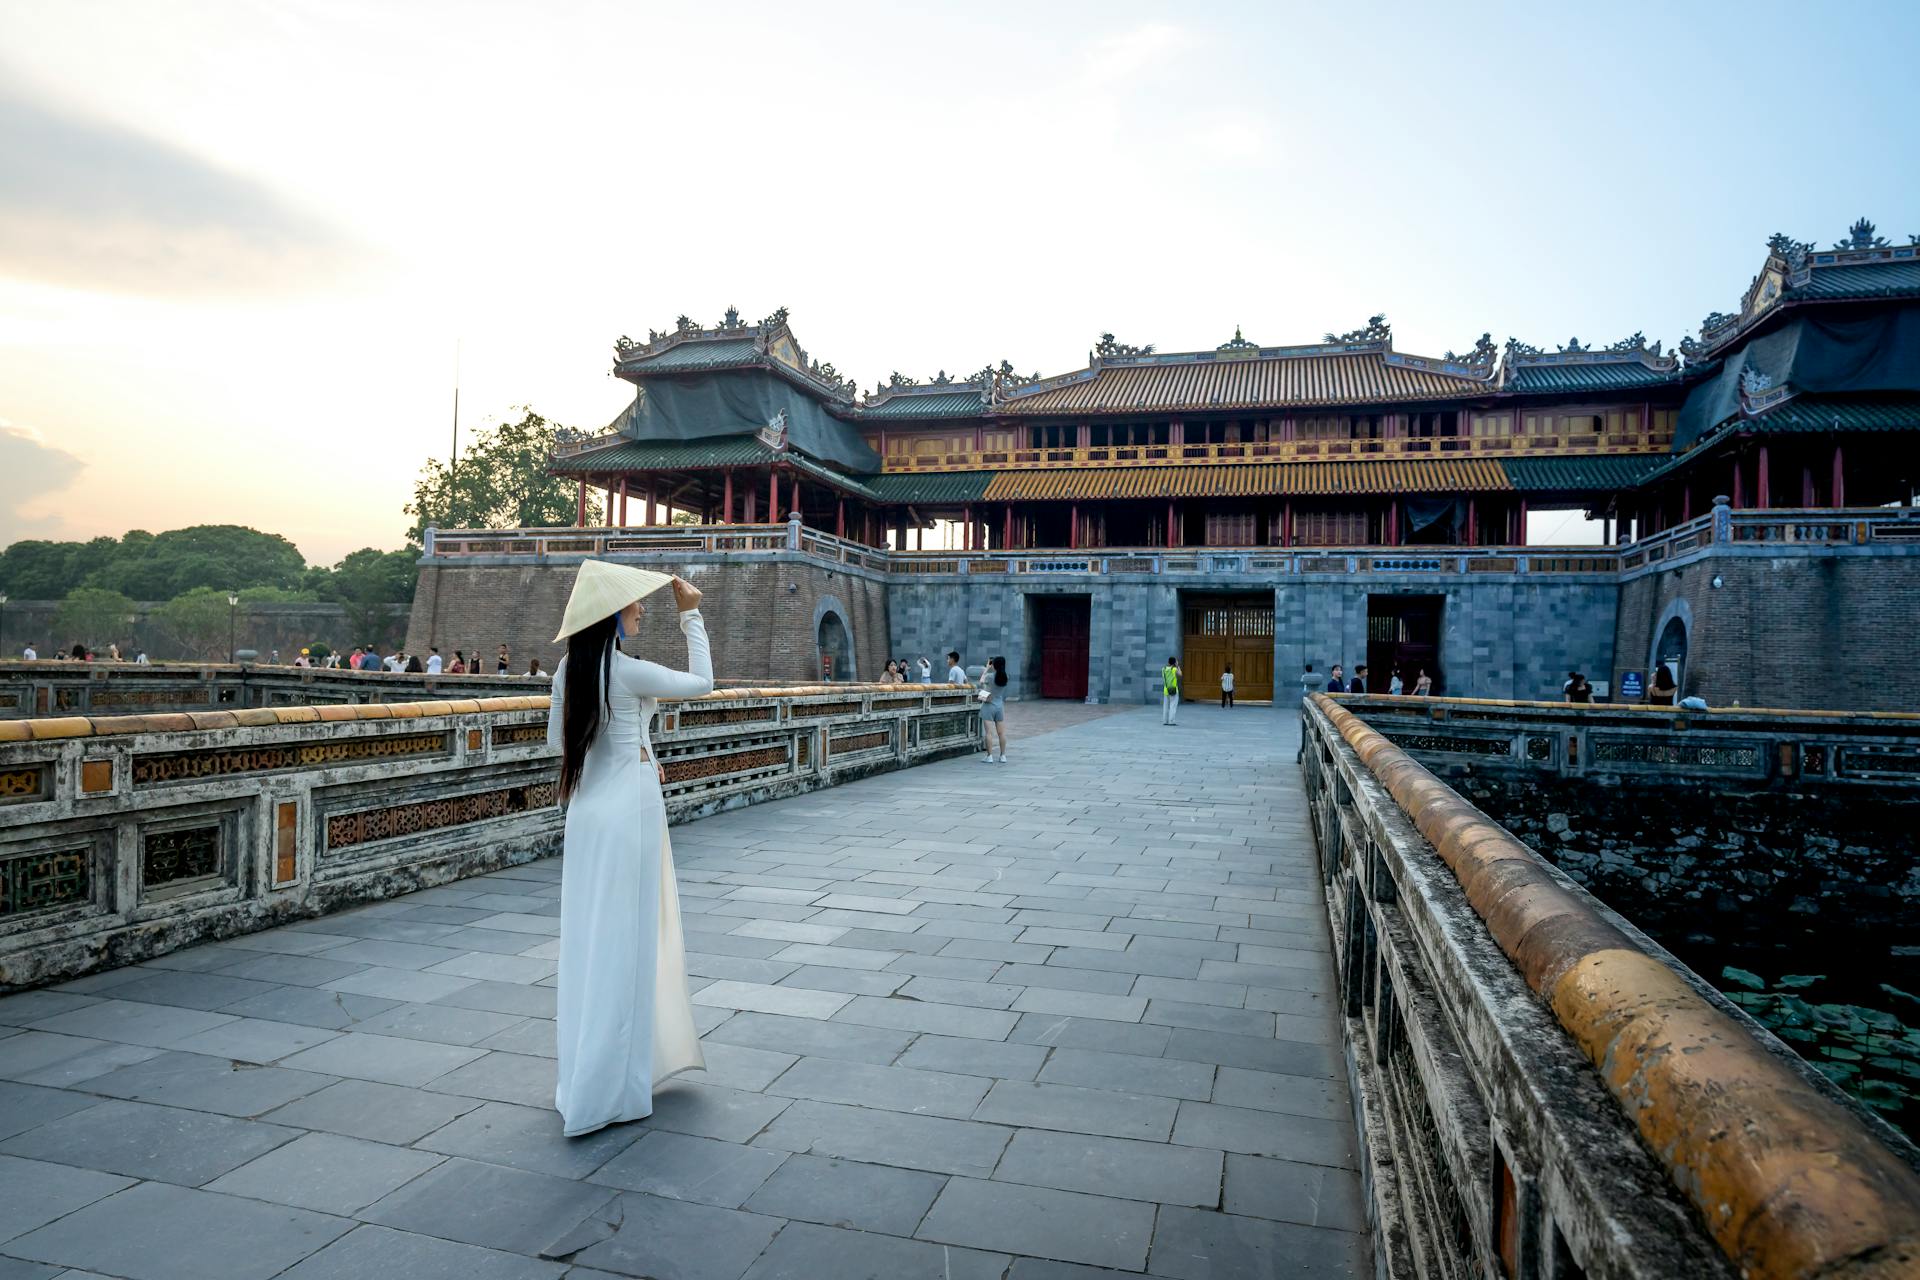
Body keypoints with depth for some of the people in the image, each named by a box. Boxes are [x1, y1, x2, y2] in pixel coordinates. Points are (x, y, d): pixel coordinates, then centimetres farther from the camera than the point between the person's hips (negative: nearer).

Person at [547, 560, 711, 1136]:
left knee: (591, 938, 16)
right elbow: (701, 682, -5)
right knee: (621, 943, 0)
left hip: (588, 807, 8)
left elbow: (557, 740, 14)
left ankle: (585, 1072, 30)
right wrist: (691, 614, 0)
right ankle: (604, 1092, 8)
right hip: (628, 808, -7)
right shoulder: (629, 672, -16)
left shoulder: (569, 670, 5)